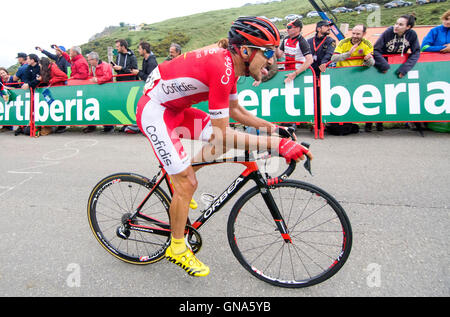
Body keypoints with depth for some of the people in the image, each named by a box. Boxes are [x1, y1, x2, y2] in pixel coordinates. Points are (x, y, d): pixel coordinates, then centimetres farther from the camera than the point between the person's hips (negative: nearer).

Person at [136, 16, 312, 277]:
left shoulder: (230, 64, 1)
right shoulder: (222, 69, -28)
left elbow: (236, 111, 12)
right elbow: (222, 134, -28)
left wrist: (274, 127, 4)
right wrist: (275, 143, -28)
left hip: (175, 108, 9)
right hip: (154, 111, -9)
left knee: (223, 142, 4)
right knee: (188, 184, -8)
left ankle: (178, 179, 21)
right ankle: (177, 249, 13)